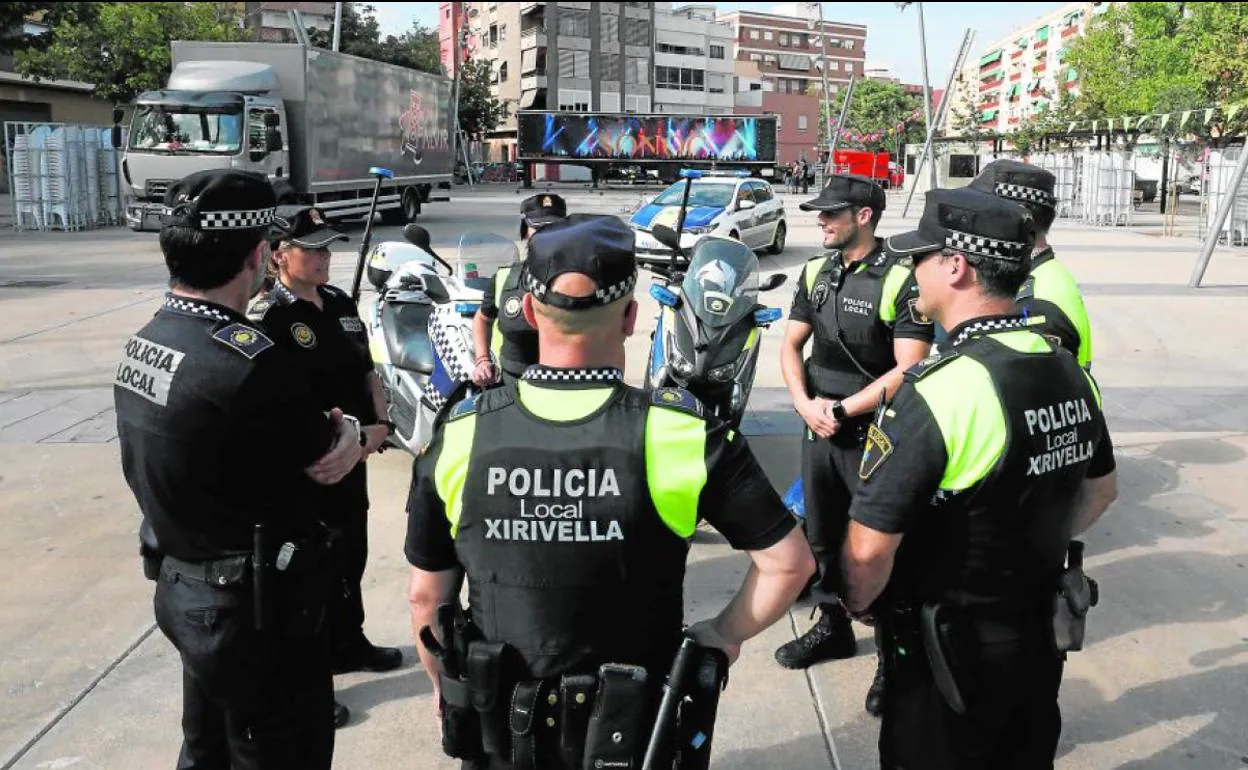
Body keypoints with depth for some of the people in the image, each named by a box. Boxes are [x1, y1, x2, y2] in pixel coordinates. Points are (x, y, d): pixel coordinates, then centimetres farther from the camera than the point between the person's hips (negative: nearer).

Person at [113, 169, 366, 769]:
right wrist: (349, 433, 7)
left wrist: (334, 428, -5)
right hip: (253, 607, -9)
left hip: (180, 587, 9)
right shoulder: (247, 363, -28)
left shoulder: (144, 342, 1)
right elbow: (329, 458, -13)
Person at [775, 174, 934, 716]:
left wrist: (841, 410, -17)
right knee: (822, 536, 19)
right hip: (819, 428, 7)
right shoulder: (815, 273, 7)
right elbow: (791, 345, 8)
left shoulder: (900, 281, -15)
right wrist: (806, 404, -9)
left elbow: (907, 370, -19)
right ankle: (833, 626, 39)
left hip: (874, 435, -7)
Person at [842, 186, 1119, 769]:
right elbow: (1100, 491, 11)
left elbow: (870, 547, -28)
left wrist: (860, 605, -8)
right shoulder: (1069, 371, -4)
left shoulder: (934, 391, -29)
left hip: (949, 650, -7)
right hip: (1041, 634, 7)